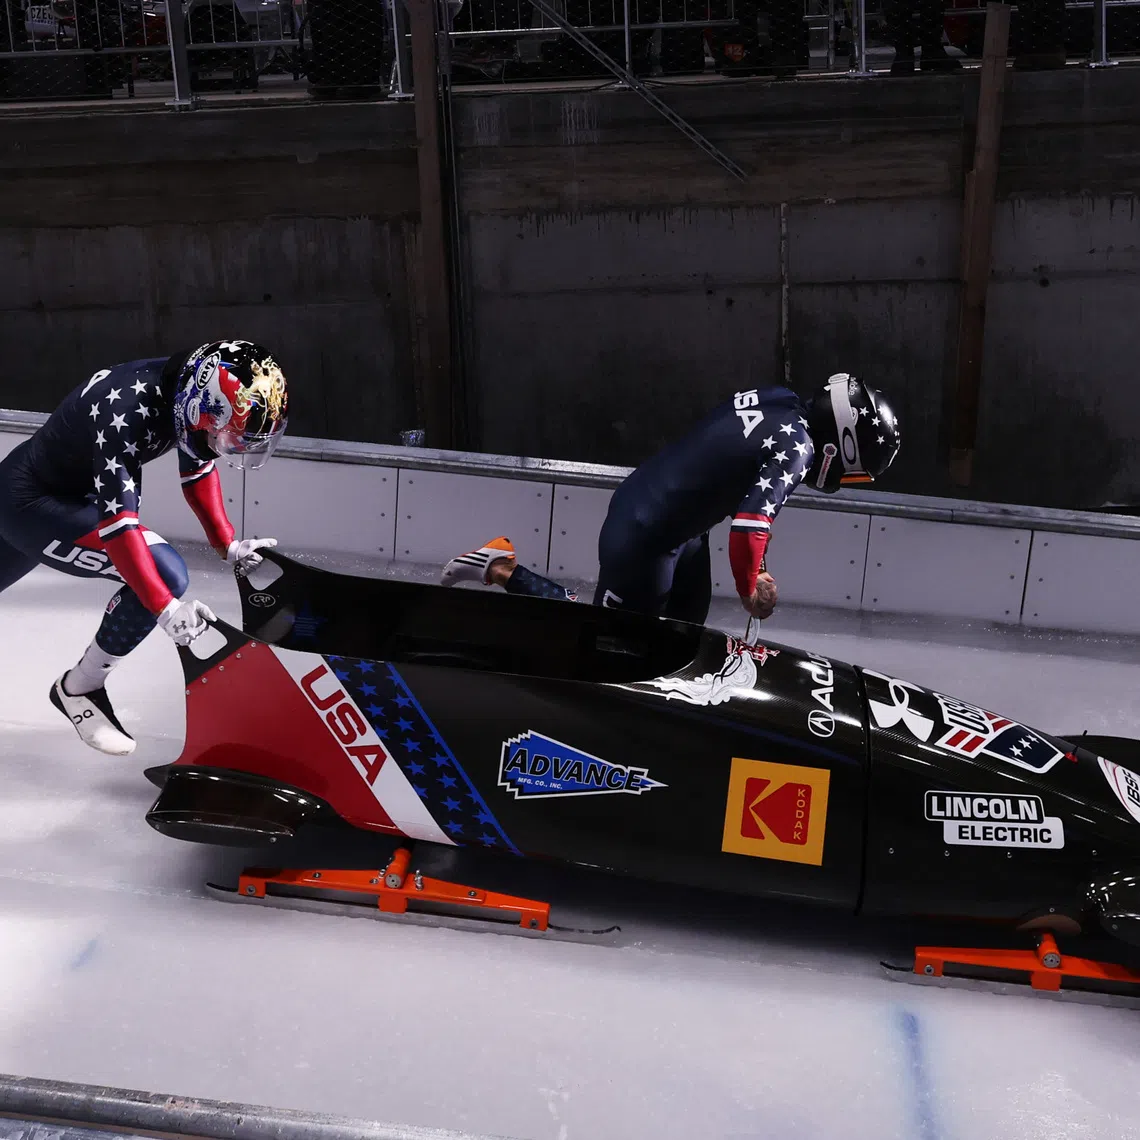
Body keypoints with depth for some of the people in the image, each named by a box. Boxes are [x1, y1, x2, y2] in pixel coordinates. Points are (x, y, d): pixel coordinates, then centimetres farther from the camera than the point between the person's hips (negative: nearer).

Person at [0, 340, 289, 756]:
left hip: (73, 494, 9)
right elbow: (116, 521, -39)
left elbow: (198, 470, 5)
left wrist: (228, 546, 0)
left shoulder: (188, 387, -12)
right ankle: (78, 689, -4)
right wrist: (165, 608, -43)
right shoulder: (127, 409, -35)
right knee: (165, 574, -23)